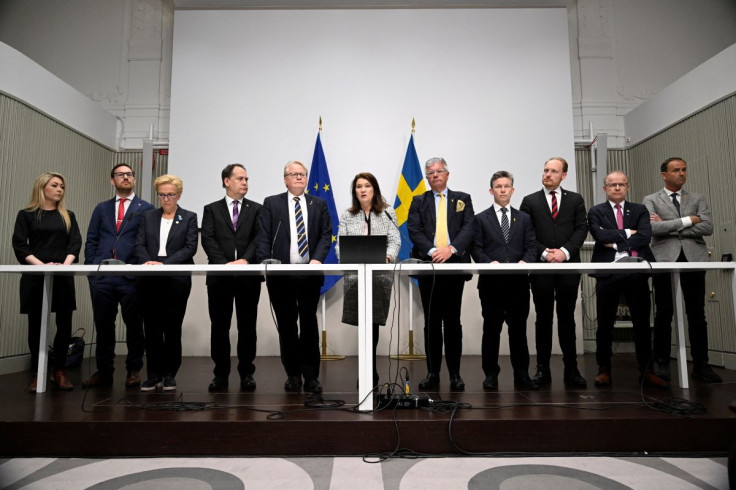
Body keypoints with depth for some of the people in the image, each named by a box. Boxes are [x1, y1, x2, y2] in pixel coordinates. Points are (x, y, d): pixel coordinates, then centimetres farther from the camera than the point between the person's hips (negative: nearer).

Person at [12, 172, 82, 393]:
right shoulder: (26, 215, 4)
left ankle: (59, 370, 12)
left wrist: (65, 264, -14)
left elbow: (75, 242, 3)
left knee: (64, 324, 1)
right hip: (35, 276, -2)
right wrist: (42, 265, -16)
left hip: (63, 276, 2)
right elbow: (19, 245, -3)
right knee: (36, 324, 4)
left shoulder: (67, 216, 13)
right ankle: (37, 373, 12)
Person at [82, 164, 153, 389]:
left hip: (132, 277, -3)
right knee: (103, 326, 8)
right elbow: (91, 241, 15)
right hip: (102, 277, 3)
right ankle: (104, 371, 19)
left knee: (134, 326, 3)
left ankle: (134, 370, 14)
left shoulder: (146, 209, 6)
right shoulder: (101, 209, 17)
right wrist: (91, 268, 4)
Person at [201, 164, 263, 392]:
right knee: (219, 326, 5)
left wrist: (245, 259, -17)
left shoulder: (256, 209, 11)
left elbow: (259, 238, -1)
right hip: (219, 276, 0)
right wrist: (224, 263, -15)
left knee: (247, 326, 4)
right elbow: (208, 239, -1)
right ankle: (220, 374, 14)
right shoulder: (212, 209, 10)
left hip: (248, 275, 0)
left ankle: (246, 373, 14)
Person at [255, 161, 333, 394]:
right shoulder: (271, 203, 8)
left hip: (310, 273, 1)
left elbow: (326, 234, 4)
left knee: (309, 323, 4)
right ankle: (292, 374, 18)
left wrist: (317, 259, -11)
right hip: (280, 273, 0)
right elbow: (263, 237, 2)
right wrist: (265, 263, -12)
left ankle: (311, 376, 11)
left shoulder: (319, 204, 12)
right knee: (286, 325, 6)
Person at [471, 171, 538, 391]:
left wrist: (524, 261, -14)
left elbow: (531, 247, 6)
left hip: (518, 282, 2)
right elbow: (476, 250, 0)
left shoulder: (524, 218, 14)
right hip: (491, 282, -1)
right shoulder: (481, 219, 8)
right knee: (491, 330, 5)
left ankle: (522, 375, 16)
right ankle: (491, 375, 14)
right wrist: (490, 263, -17)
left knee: (518, 329, 7)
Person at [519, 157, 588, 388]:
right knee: (543, 319, 5)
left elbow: (581, 229, 2)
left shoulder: (576, 200, 11)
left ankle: (571, 370, 14)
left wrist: (565, 251, -12)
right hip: (540, 266, 0)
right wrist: (544, 253, -11)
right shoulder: (529, 201, 8)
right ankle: (543, 369, 11)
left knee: (567, 318, 6)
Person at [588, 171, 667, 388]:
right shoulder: (596, 212, 7)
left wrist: (616, 242, -11)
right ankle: (604, 370, 15)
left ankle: (646, 370, 17)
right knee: (605, 324, 4)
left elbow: (645, 236, -5)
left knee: (642, 323, 6)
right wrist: (628, 233, -7)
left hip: (637, 272, 2)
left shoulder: (640, 210, 12)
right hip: (608, 273, -2)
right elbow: (600, 236, -12)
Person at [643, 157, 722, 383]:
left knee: (697, 314, 4)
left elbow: (707, 228, -2)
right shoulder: (651, 200, 8)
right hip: (664, 260, -2)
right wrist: (688, 220, -7)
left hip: (694, 260, 2)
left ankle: (701, 365, 12)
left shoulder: (697, 199, 14)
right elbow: (652, 228, -9)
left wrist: (669, 226, -7)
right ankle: (661, 363, 10)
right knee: (664, 314, 2)